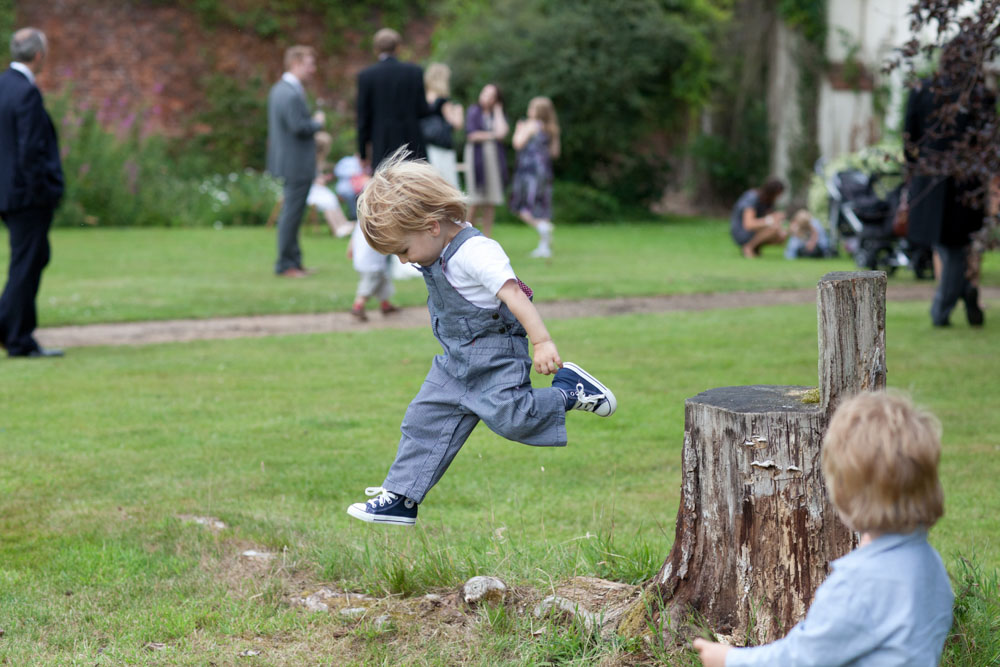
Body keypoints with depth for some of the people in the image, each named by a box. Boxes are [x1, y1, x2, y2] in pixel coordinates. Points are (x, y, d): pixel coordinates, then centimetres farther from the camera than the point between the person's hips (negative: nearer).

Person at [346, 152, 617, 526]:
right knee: (424, 420, 6)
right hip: (457, 361, 9)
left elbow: (513, 293, -29)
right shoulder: (443, 253, 6)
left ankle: (570, 391, 5)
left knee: (509, 418, -19)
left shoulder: (475, 252, -23)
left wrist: (542, 342, -34)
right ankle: (400, 497, 13)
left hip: (495, 357, -9)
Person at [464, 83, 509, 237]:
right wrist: (492, 135, 0)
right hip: (477, 156, -4)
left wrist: (497, 111, 0)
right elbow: (472, 135, -7)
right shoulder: (474, 111, 2)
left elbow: (502, 132, -8)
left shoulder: (499, 114, 12)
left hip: (494, 157, 4)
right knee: (475, 201, -8)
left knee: (491, 202, 0)